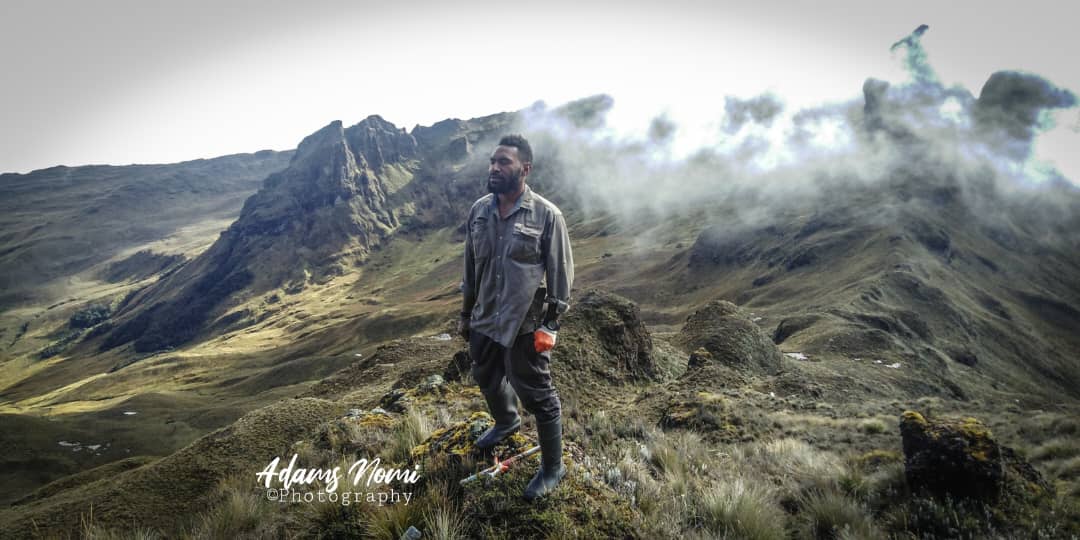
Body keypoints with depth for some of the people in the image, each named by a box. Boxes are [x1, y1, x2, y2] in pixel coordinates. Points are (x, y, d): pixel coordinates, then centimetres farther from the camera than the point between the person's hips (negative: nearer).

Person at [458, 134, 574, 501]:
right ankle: (506, 422, 56)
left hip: (525, 325, -6)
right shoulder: (479, 211, 2)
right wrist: (466, 313, 14)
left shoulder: (546, 215, -15)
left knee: (537, 396, 4)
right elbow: (471, 266, 10)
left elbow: (561, 273, -10)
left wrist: (551, 324, -12)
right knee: (487, 379, 25)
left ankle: (552, 468, 21)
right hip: (485, 320, 6)